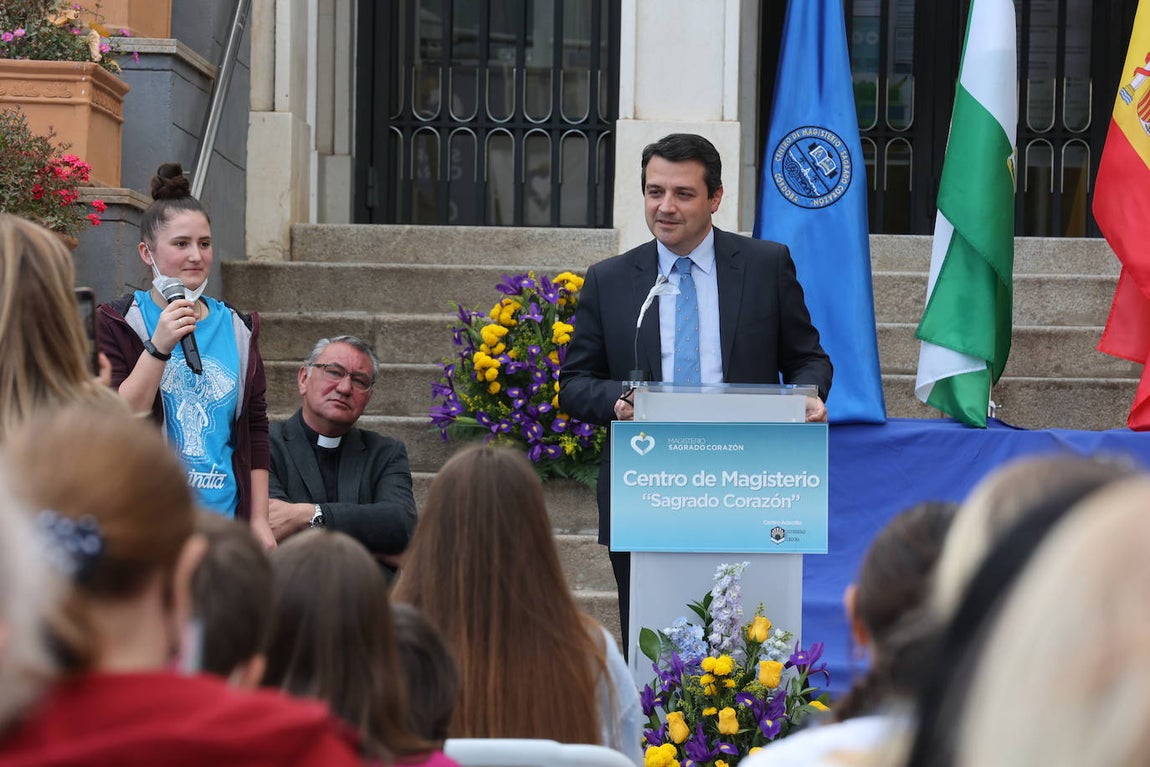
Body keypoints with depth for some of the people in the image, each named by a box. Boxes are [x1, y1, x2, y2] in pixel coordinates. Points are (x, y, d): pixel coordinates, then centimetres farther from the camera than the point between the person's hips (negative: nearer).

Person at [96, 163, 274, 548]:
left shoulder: (237, 329, 13)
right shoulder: (117, 324, 1)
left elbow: (255, 430, 15)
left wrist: (259, 520, 9)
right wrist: (159, 347, -18)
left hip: (224, 518, 3)